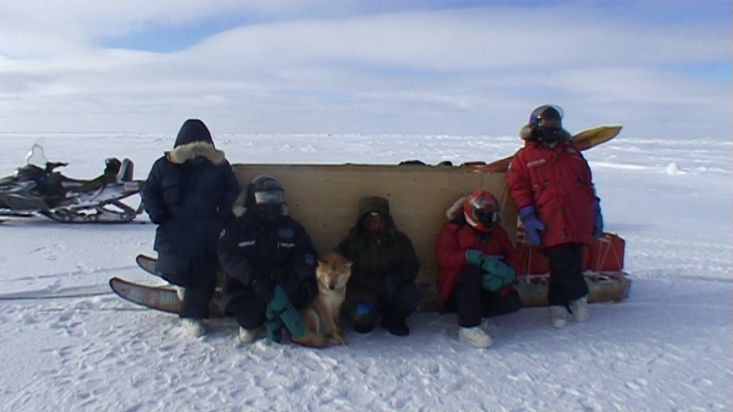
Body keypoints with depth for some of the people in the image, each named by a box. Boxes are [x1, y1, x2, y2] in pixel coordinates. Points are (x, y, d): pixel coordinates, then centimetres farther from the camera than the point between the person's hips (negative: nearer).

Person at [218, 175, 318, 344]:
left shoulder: (291, 226, 10)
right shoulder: (236, 226, 2)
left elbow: (304, 253, 3)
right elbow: (228, 256, -11)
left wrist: (307, 278, -18)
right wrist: (253, 278, -27)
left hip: (280, 282, 2)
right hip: (245, 284, -1)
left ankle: (273, 320, -5)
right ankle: (251, 321, 4)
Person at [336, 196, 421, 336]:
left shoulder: (399, 239, 2)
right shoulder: (352, 241, -6)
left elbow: (412, 266, 0)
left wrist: (398, 279, -21)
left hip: (392, 290, 2)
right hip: (363, 290, -2)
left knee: (412, 295, -25)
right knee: (362, 312, -31)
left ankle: (393, 319, 8)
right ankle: (366, 319, 9)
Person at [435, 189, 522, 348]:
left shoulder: (497, 232, 11)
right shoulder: (453, 230, -4)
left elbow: (512, 259, 3)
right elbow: (444, 257, -21)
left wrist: (505, 274, -22)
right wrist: (478, 258, -33)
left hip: (486, 288, 5)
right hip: (458, 288, -4)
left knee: (512, 303, -20)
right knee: (472, 271, -36)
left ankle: (472, 313, -2)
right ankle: (468, 327, -32)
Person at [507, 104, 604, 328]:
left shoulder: (572, 152, 21)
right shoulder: (525, 157, 5)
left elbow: (587, 183, 24)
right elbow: (518, 188, 0)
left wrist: (595, 211, 18)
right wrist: (528, 217, -8)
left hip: (577, 223, 4)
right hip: (551, 225, -4)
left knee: (566, 267, 1)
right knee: (563, 266, -9)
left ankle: (558, 305, 21)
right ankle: (578, 296, 17)